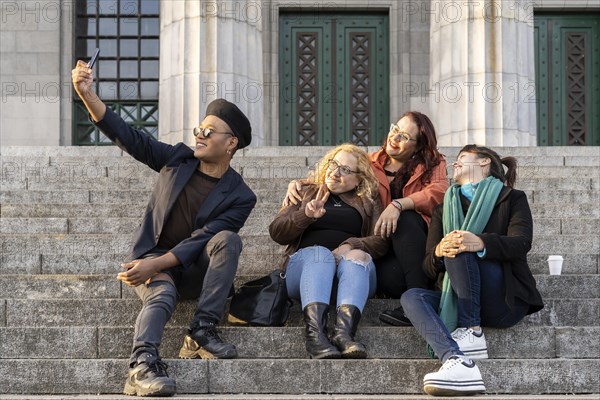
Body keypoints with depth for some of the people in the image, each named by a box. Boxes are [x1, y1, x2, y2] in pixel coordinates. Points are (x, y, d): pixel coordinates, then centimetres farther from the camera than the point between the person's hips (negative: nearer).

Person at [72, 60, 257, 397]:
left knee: (228, 240, -29)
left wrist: (155, 263, -27)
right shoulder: (178, 159, 4)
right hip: (153, 261, 0)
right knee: (162, 295, -33)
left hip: (195, 271, 0)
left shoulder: (239, 197, -5)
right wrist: (87, 94, -14)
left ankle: (202, 331, -30)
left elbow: (202, 240, -15)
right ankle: (143, 365, -55)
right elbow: (126, 135, -1)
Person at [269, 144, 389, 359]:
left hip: (352, 268, 0)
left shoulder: (368, 202, 24)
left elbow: (381, 241, 6)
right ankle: (314, 332, -57)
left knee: (358, 255, -34)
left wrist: (350, 246, -14)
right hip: (305, 263, 0)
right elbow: (276, 232, 12)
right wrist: (306, 216, -7)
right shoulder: (306, 192, 25)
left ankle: (344, 331, -56)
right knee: (320, 253, -35)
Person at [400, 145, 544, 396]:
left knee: (460, 249, -24)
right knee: (412, 297, -25)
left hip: (505, 301, -3)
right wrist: (439, 252, -17)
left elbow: (521, 243, -9)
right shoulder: (444, 210, 22)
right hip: (457, 304, 3)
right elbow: (429, 267, 9)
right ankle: (457, 362, -49)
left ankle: (472, 333, -29)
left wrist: (480, 243, -30)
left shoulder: (512, 199, 12)